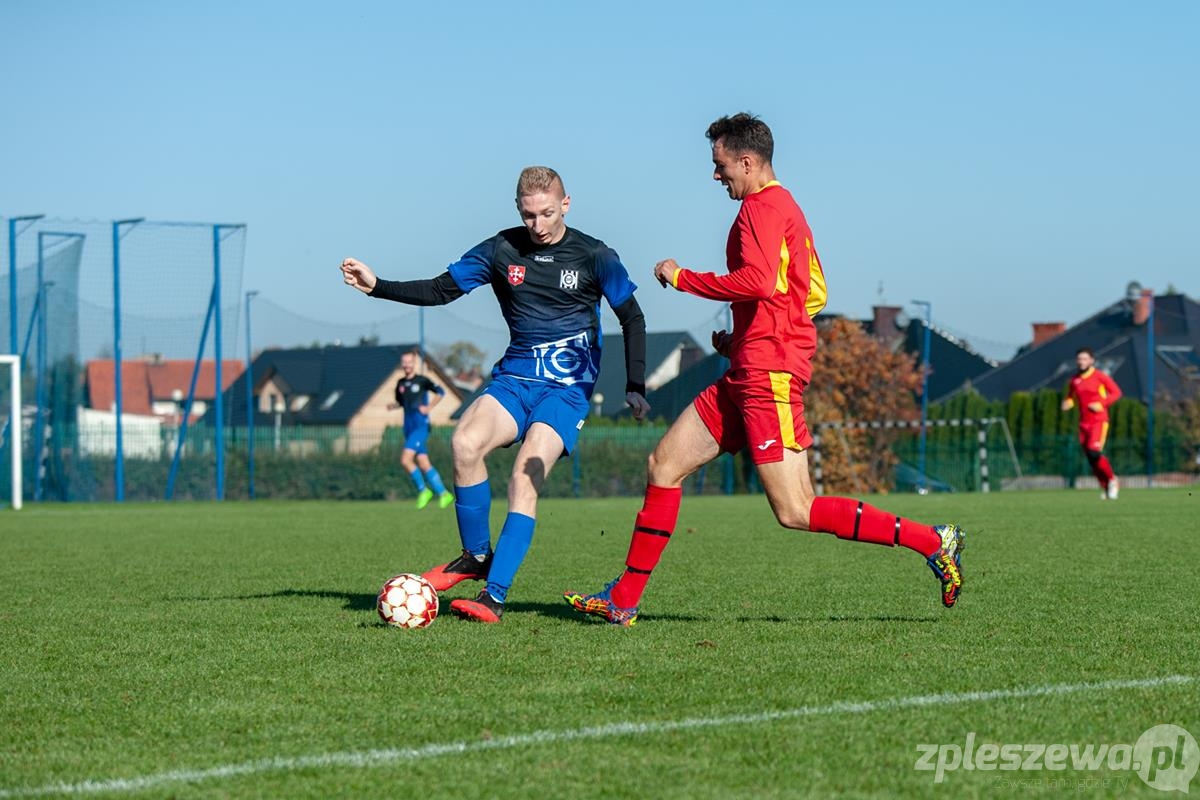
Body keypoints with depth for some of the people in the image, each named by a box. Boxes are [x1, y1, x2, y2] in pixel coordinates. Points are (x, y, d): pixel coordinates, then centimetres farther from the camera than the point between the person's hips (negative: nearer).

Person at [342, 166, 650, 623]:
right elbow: (440, 290, 6)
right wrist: (376, 287, -6)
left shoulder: (593, 256, -2)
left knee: (525, 478, -23)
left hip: (567, 389, -3)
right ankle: (476, 556, -4)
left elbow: (632, 318, 7)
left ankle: (494, 596, -24)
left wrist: (635, 387, -1)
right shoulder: (501, 250, 3)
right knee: (465, 443, -25)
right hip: (514, 378, 3)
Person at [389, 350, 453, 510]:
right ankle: (443, 493, 13)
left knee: (405, 459, -18)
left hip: (420, 426, -7)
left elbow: (440, 392, 0)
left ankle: (423, 489, -3)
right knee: (423, 464, 5)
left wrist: (429, 407, -9)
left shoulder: (421, 381, -4)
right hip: (409, 427, 7)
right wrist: (393, 406, 4)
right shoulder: (400, 383, 12)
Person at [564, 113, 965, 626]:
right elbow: (814, 296, 24)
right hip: (747, 374, 11)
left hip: (768, 376, -11)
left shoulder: (763, 207, -10)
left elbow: (758, 281, -26)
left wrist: (681, 278, -14)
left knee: (796, 513, -12)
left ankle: (932, 542, -9)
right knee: (665, 464, 9)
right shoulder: (784, 208, 21)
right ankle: (623, 600, 11)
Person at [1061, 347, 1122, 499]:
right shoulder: (1074, 380, 9)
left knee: (1094, 452, -21)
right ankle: (1105, 487, 18)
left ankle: (1112, 480, -1)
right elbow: (1070, 396, 23)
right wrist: (1068, 403, -1)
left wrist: (1102, 404, -15)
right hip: (1084, 422, 6)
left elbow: (1116, 392, -3)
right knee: (1090, 458, 4)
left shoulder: (1100, 377, -5)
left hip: (1099, 420, -6)